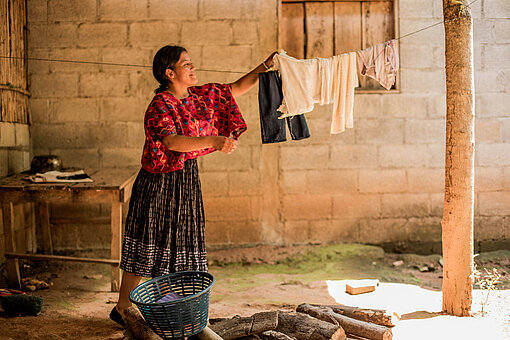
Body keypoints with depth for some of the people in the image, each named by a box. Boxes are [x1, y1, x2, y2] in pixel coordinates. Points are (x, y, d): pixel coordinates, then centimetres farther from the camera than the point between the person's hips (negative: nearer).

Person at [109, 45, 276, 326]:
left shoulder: (200, 95, 5)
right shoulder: (160, 105, -18)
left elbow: (237, 88, 11)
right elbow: (171, 141, -35)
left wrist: (266, 66, 0)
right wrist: (213, 141, -46)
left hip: (187, 178, 7)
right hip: (159, 183, -7)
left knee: (181, 247, 12)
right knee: (146, 250, 2)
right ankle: (121, 309, 19)